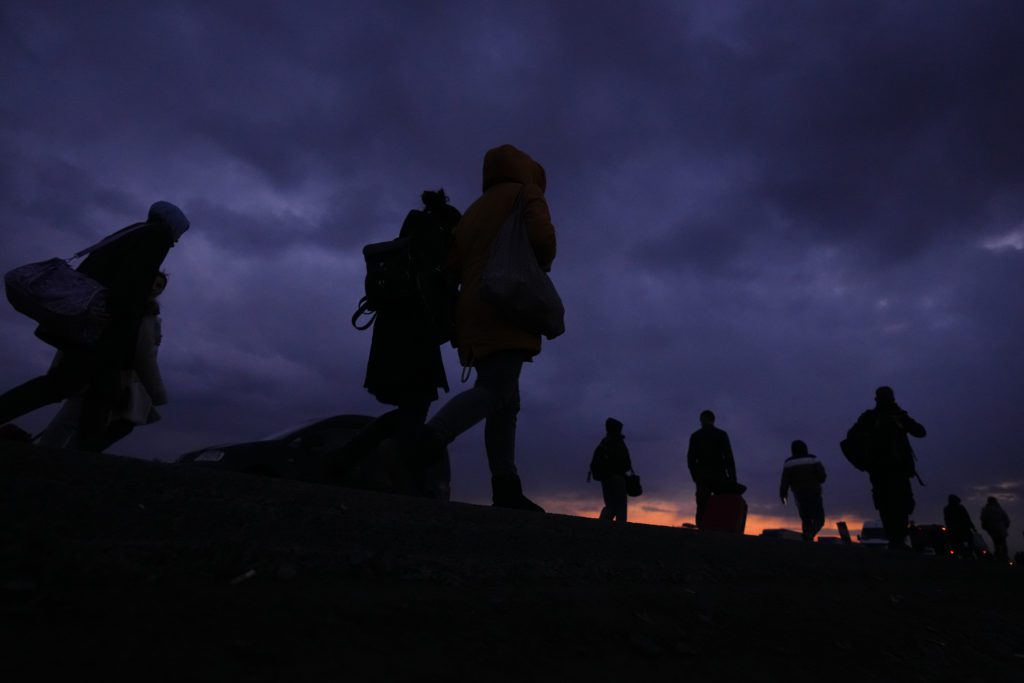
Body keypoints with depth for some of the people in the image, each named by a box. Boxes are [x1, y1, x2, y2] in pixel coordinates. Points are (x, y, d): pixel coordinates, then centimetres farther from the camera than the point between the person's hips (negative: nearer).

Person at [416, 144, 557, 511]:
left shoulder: (476, 209, 25)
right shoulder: (526, 193, 8)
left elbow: (452, 263, 14)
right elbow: (541, 236, -11)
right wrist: (542, 265, 7)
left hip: (476, 315, 7)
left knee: (505, 403, 5)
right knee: (496, 391, -17)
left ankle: (506, 487, -1)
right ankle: (430, 438, -35)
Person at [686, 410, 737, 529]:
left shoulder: (695, 436, 7)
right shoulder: (721, 434, 2)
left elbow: (690, 459, 4)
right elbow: (728, 457, -6)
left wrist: (696, 477, 12)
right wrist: (733, 479, -5)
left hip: (702, 477, 2)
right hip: (718, 476, -2)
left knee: (702, 508, 3)